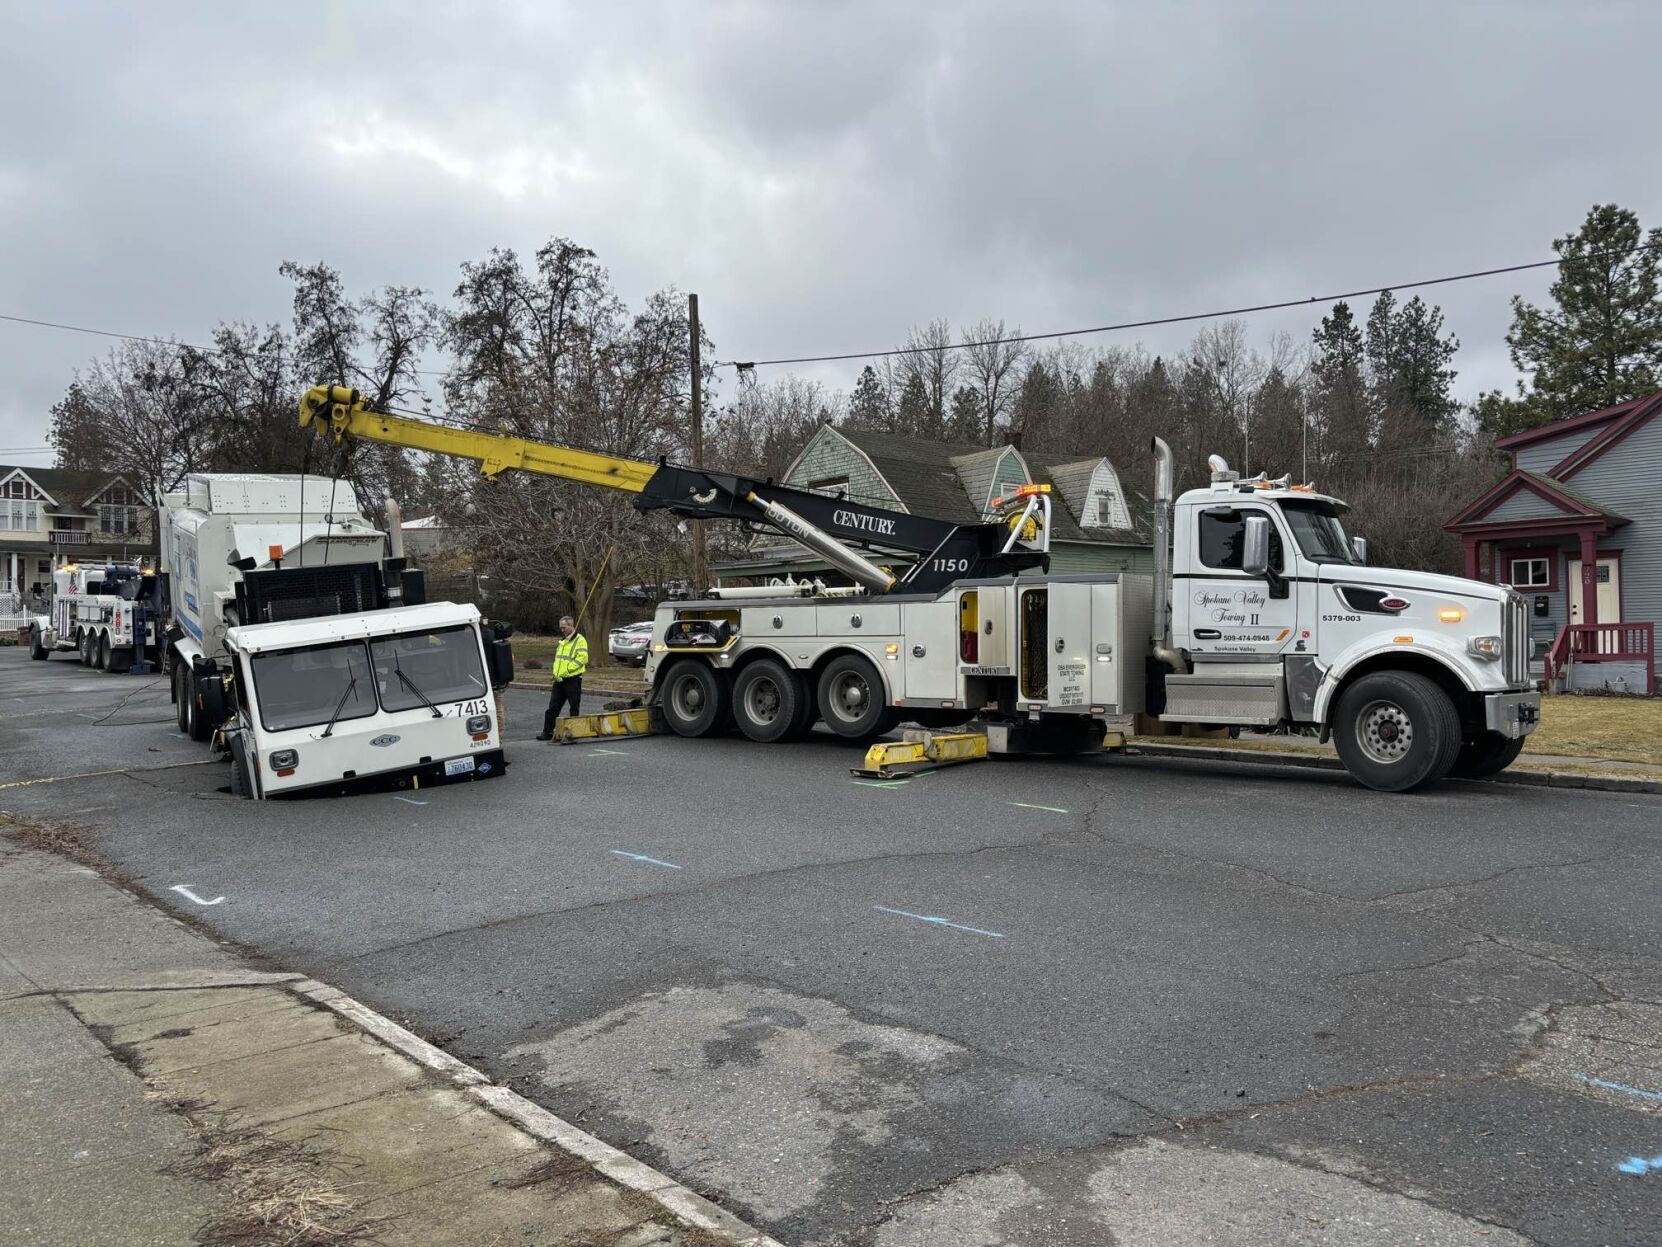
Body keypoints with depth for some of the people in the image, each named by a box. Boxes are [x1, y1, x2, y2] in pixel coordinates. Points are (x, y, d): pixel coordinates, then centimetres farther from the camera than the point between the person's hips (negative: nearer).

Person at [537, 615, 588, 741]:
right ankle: (547, 732, 13)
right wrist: (555, 671, 8)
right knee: (553, 706, 8)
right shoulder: (562, 641, 19)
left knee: (574, 708, 2)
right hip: (559, 680, 8)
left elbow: (582, 658, -19)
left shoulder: (580, 640, -8)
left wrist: (567, 669, -20)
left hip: (573, 679, -8)